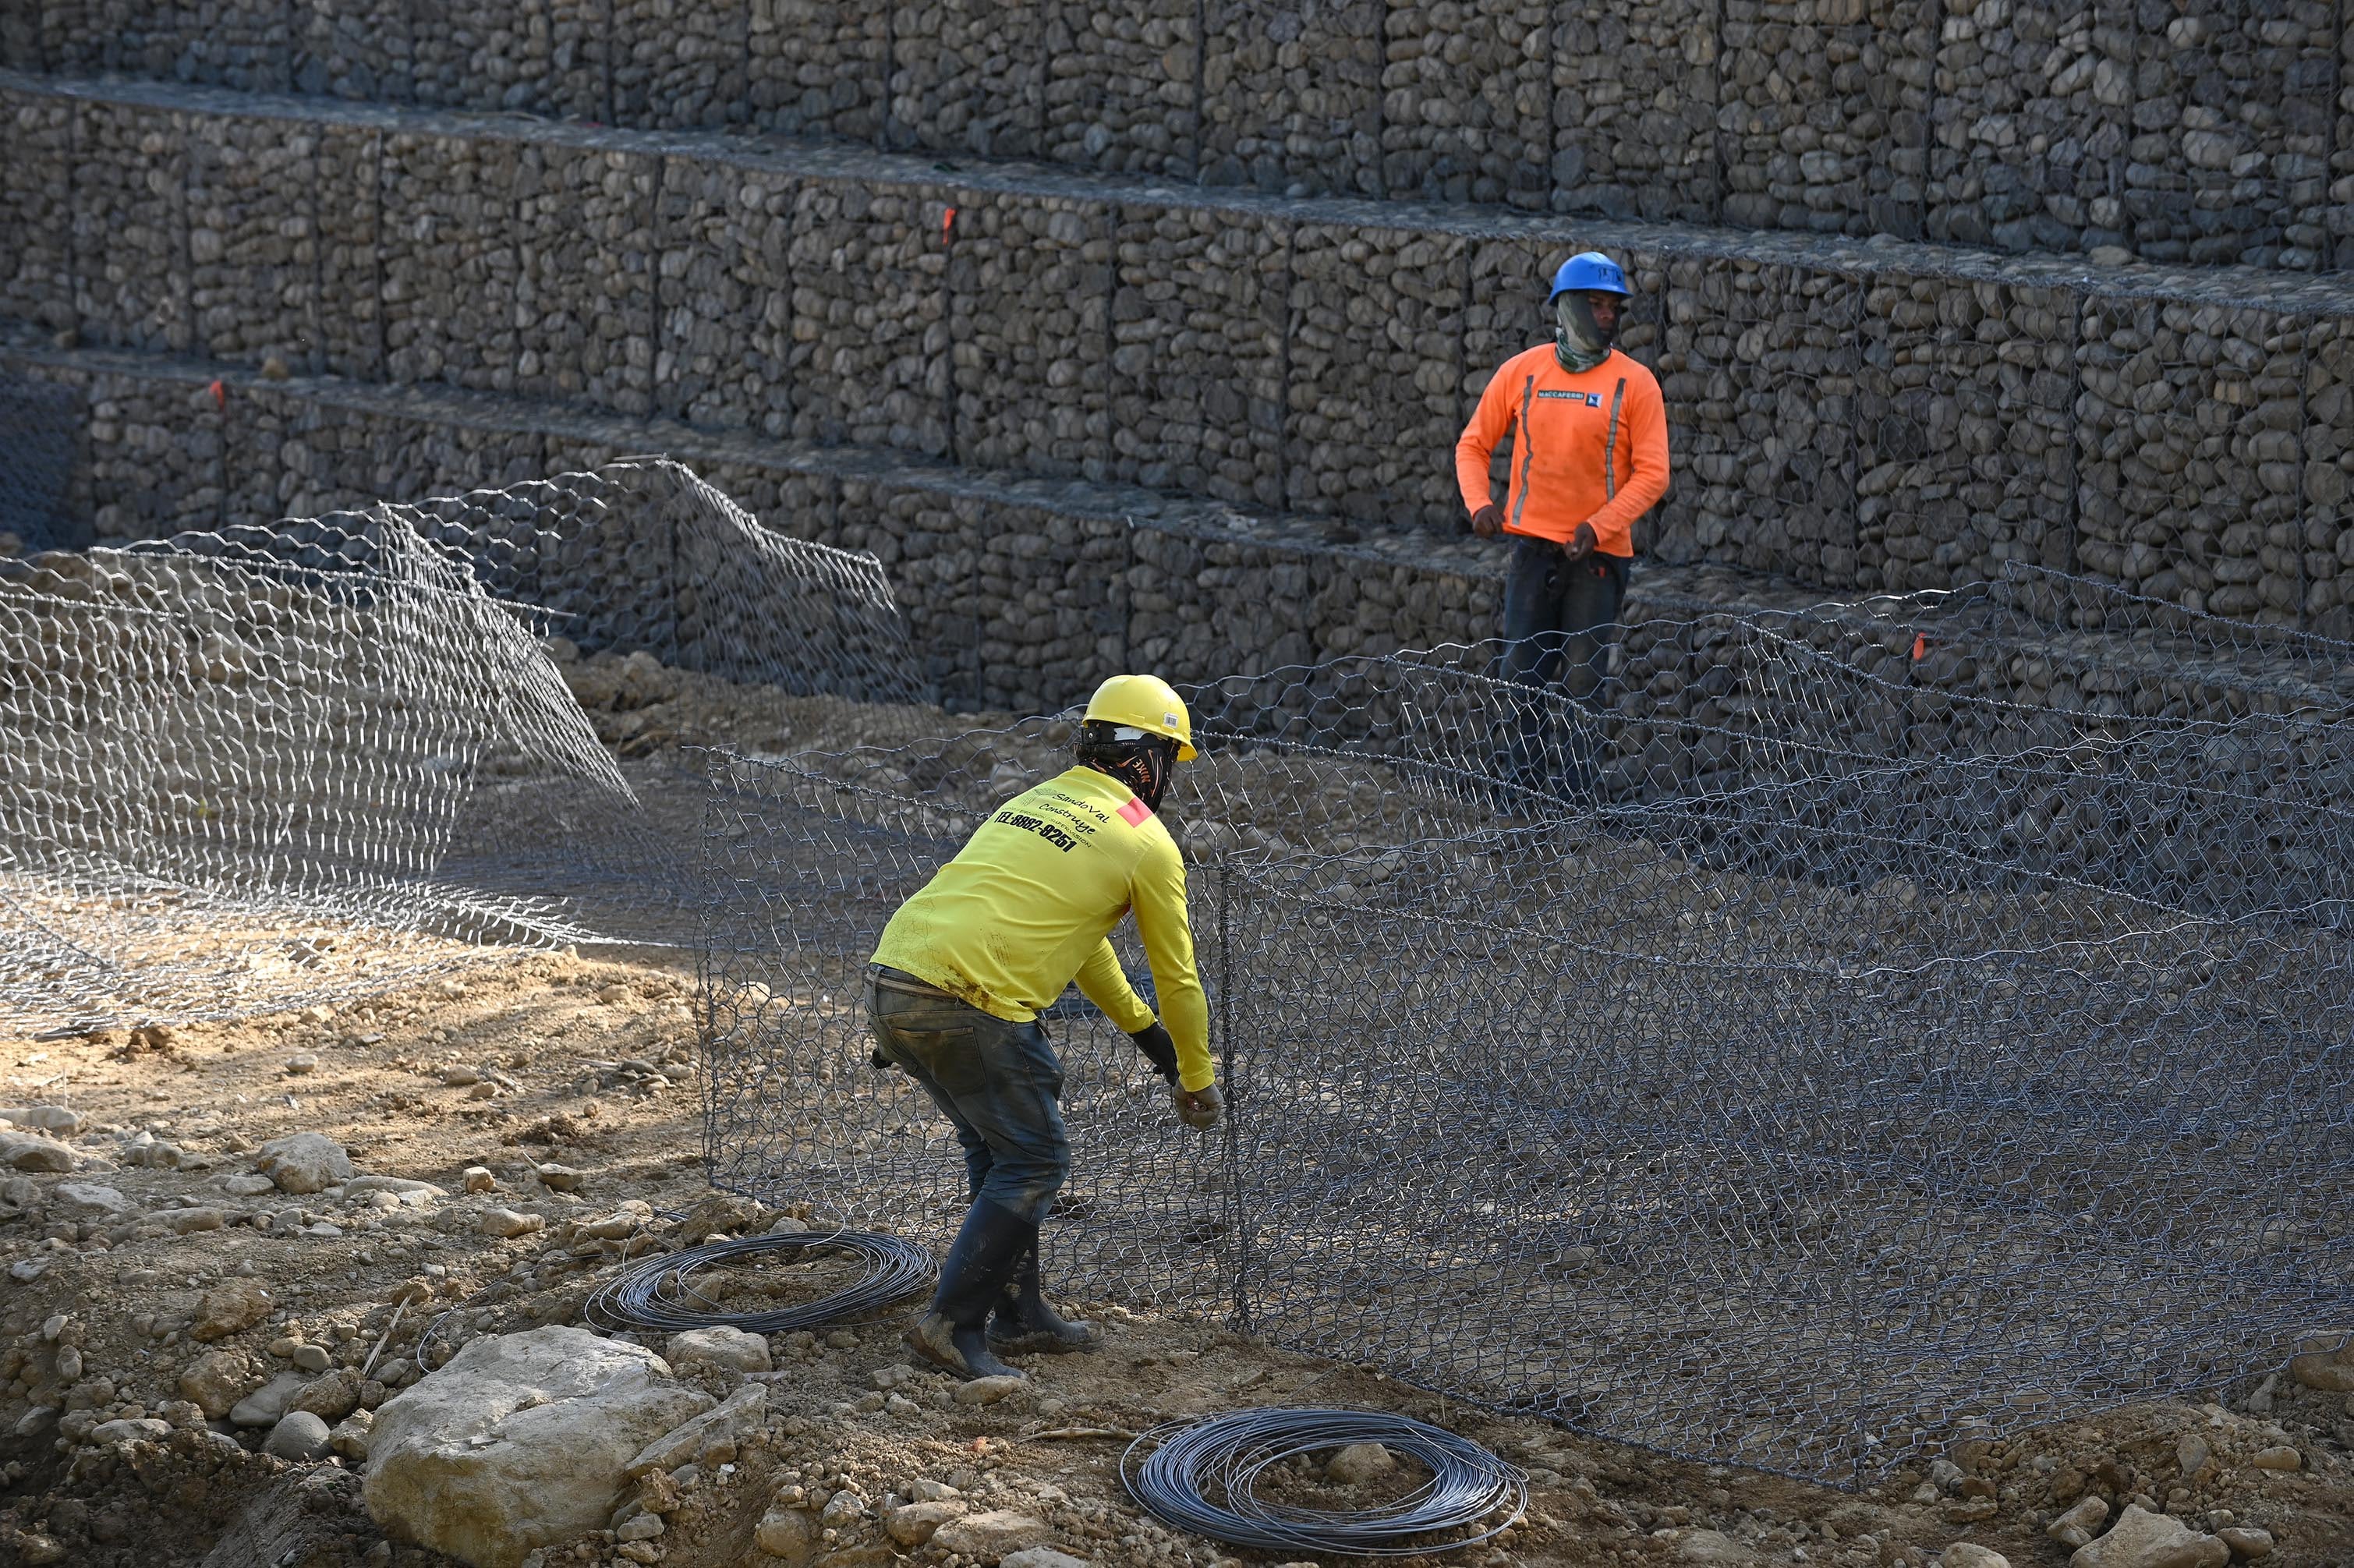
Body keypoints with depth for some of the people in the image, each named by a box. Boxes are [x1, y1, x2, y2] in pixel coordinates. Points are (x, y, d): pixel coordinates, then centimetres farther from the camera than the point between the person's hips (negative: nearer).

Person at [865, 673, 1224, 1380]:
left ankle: (1018, 1314, 26)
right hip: (967, 1008, -8)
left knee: (997, 1146, 22)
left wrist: (1143, 1029, 48)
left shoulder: (1035, 802, 27)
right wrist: (1196, 1081, 27)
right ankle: (953, 1323, -4)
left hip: (890, 979, 8)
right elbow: (1177, 976, 13)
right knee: (1034, 1161, 4)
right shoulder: (1147, 844, 4)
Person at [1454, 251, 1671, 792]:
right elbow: (1473, 444, 12)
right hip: (1534, 545, 2)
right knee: (1523, 673, 1)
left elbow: (1652, 473, -6)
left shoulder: (1634, 383, -3)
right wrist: (1479, 502, -6)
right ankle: (1527, 784, 11)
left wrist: (1598, 527, -17)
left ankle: (1576, 792, 4)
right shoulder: (1522, 372, 3)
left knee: (1582, 684, -2)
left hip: (1600, 552, -2)